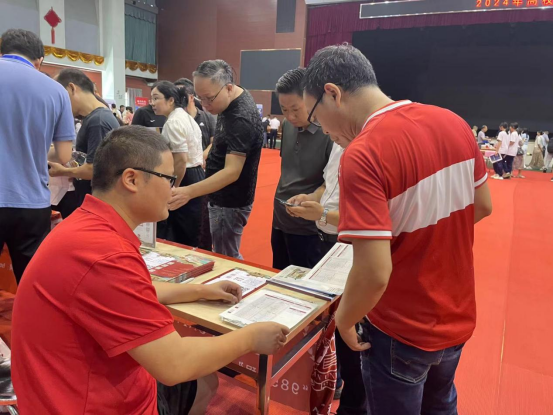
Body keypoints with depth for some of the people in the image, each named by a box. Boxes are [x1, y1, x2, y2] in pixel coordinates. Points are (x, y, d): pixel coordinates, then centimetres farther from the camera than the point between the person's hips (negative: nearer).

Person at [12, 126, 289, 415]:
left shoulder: (90, 227, 2)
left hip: (96, 386, 9)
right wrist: (251, 338, -14)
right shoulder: (104, 254, -32)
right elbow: (174, 365, -29)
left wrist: (200, 291, 16)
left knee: (203, 383, 21)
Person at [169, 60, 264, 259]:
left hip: (230, 202, -9)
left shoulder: (241, 119, -27)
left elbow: (232, 172, -33)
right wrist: (212, 153, 7)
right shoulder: (231, 102, 2)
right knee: (227, 257, 20)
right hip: (223, 197, 9)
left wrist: (189, 192, -44)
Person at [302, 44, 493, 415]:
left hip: (402, 331, -6)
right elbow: (482, 206, 6)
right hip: (458, 318, 7)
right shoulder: (454, 123, -5)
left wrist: (344, 320, -12)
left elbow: (374, 273, -30)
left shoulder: (363, 155, -28)